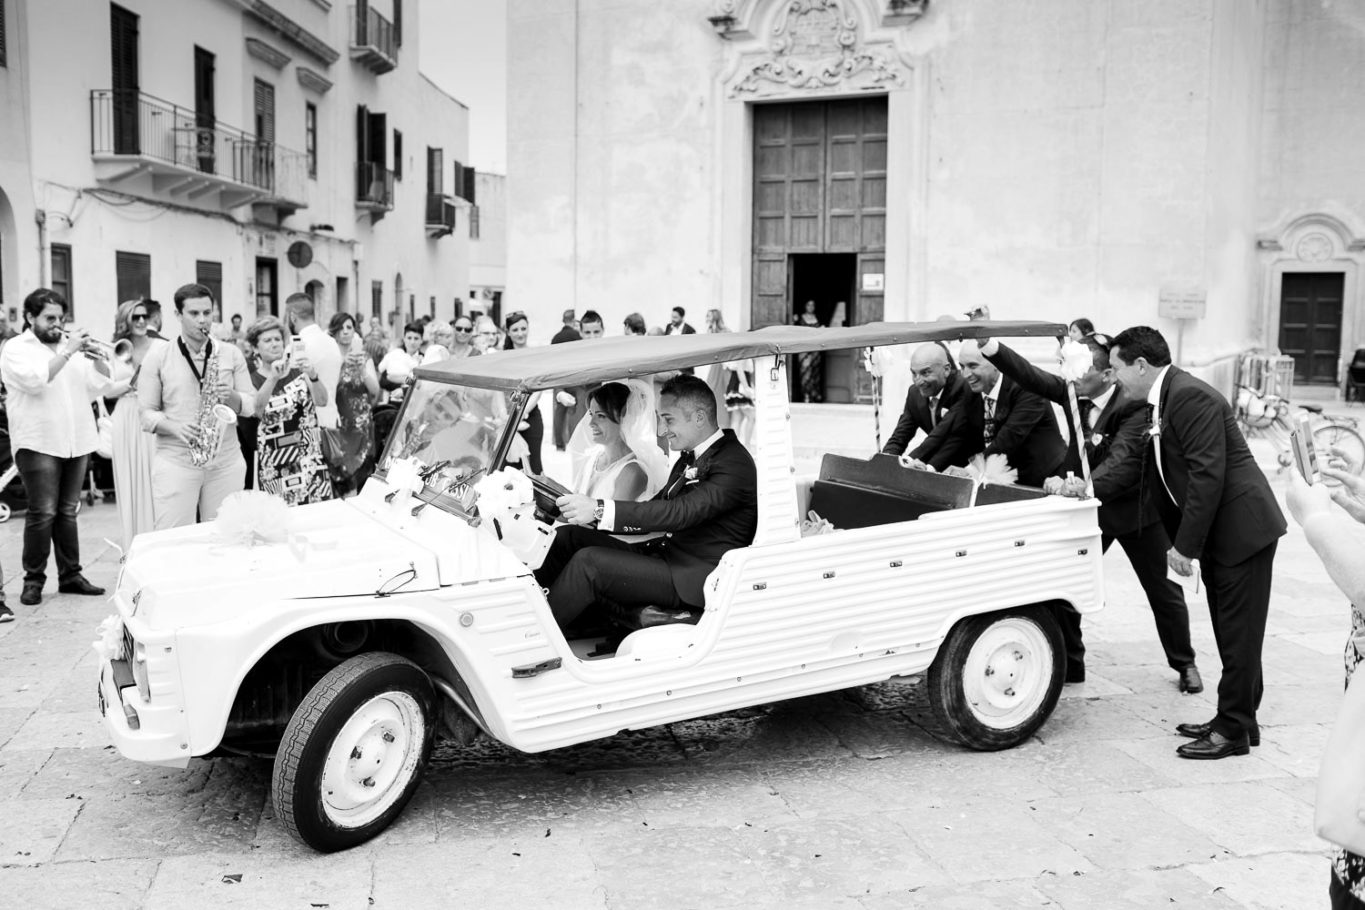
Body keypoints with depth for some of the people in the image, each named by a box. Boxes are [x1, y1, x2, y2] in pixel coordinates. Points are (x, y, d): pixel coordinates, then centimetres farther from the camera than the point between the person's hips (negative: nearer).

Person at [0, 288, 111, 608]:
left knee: (67, 511, 9)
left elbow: (98, 386, 10)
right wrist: (67, 351, -17)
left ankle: (70, 575, 15)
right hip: (38, 443, -5)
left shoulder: (72, 345, 15)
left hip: (76, 442, 5)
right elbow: (35, 380, -18)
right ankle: (33, 579, 3)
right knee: (43, 512, -7)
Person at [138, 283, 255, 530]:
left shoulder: (231, 354, 9)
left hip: (226, 462, 2)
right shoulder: (158, 356, 4)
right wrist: (175, 427, -17)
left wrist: (231, 397, -14)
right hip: (175, 462, -2)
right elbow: (146, 413, 2)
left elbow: (252, 404, 8)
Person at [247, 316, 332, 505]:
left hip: (310, 457, 1)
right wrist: (273, 378, -33)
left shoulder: (298, 369, 3)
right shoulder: (252, 379, 0)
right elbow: (256, 411, -18)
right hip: (275, 464, -1)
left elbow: (322, 401, -8)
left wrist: (312, 374, -27)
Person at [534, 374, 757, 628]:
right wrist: (590, 514, 1)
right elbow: (655, 509, 16)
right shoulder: (691, 458, 16)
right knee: (568, 536, 1)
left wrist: (600, 509, -34)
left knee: (588, 562, -22)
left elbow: (681, 512, -29)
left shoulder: (734, 464, -17)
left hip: (694, 581, -10)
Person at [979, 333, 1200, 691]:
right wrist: (986, 344, -34)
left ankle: (1184, 664, 31)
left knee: (1163, 591, 11)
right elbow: (1031, 376, -21)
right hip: (1087, 505, 5)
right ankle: (1069, 664, 13)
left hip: (1134, 507, -4)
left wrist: (1086, 486, -58)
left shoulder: (1135, 407, -28)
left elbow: (1123, 461, -40)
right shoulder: (1073, 393, -11)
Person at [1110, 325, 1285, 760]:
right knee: (1231, 633, 16)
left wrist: (1185, 545, -21)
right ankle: (1236, 719, 26)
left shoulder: (1191, 397, -19)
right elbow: (1162, 476, 15)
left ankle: (1234, 731, 7)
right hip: (1220, 533, 10)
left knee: (1238, 634, -1)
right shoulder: (1160, 403, 11)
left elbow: (1208, 475, -24)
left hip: (1241, 528, -10)